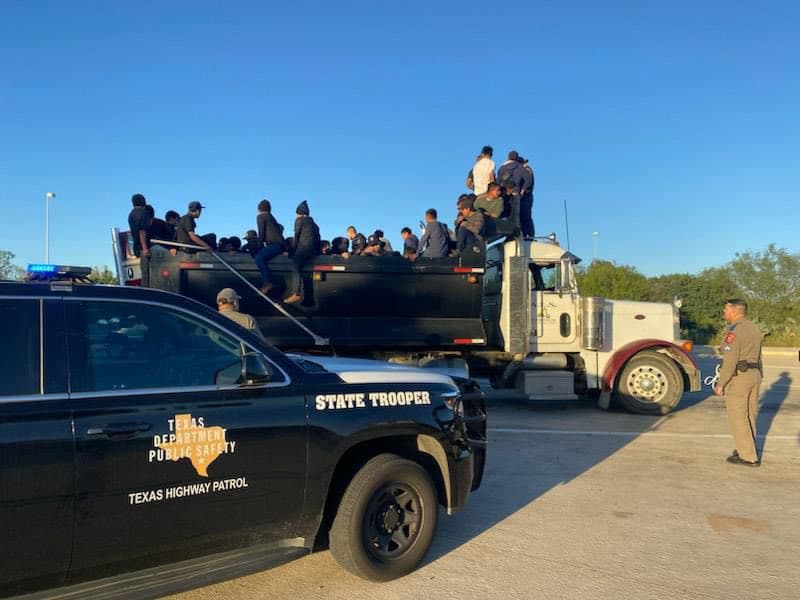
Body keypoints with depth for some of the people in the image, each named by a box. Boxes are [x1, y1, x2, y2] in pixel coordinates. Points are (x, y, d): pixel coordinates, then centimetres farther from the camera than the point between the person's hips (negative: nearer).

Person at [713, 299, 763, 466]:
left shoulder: (733, 331, -19)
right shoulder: (753, 329, 10)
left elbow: (729, 361, -22)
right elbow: (756, 357, 17)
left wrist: (720, 384, -15)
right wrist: (757, 379, 24)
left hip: (738, 378, -9)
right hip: (753, 376, 9)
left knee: (738, 418, 0)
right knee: (748, 416, 17)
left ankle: (749, 457, 5)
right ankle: (748, 449, 27)